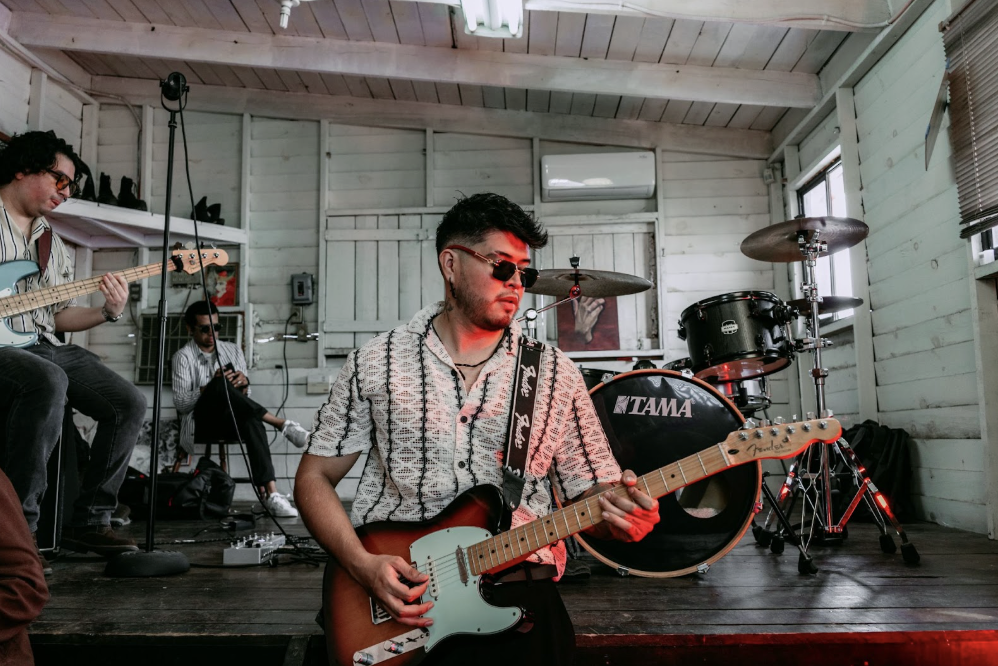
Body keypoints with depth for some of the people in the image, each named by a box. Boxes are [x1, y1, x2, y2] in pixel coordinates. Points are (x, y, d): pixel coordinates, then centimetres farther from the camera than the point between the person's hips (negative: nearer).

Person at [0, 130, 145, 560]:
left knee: (129, 404, -7)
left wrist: (108, 312, 3)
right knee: (48, 381, -37)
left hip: (46, 347, 7)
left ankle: (89, 521, 3)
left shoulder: (52, 243, 22)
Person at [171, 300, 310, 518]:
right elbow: (180, 403, -8)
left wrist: (244, 384, -11)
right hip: (200, 424, -3)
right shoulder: (183, 357, 3)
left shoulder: (233, 350, 16)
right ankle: (282, 424, -32)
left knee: (252, 420, -35)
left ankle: (270, 494, -46)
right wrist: (211, 386, -23)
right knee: (220, 385, -34)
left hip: (232, 422, 3)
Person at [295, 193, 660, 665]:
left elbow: (591, 491, 9)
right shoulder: (376, 363, 3)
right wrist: (362, 565, -8)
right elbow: (315, 476, 7)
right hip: (389, 592, -1)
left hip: (515, 593, 2)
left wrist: (622, 516, -14)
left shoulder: (556, 376, 6)